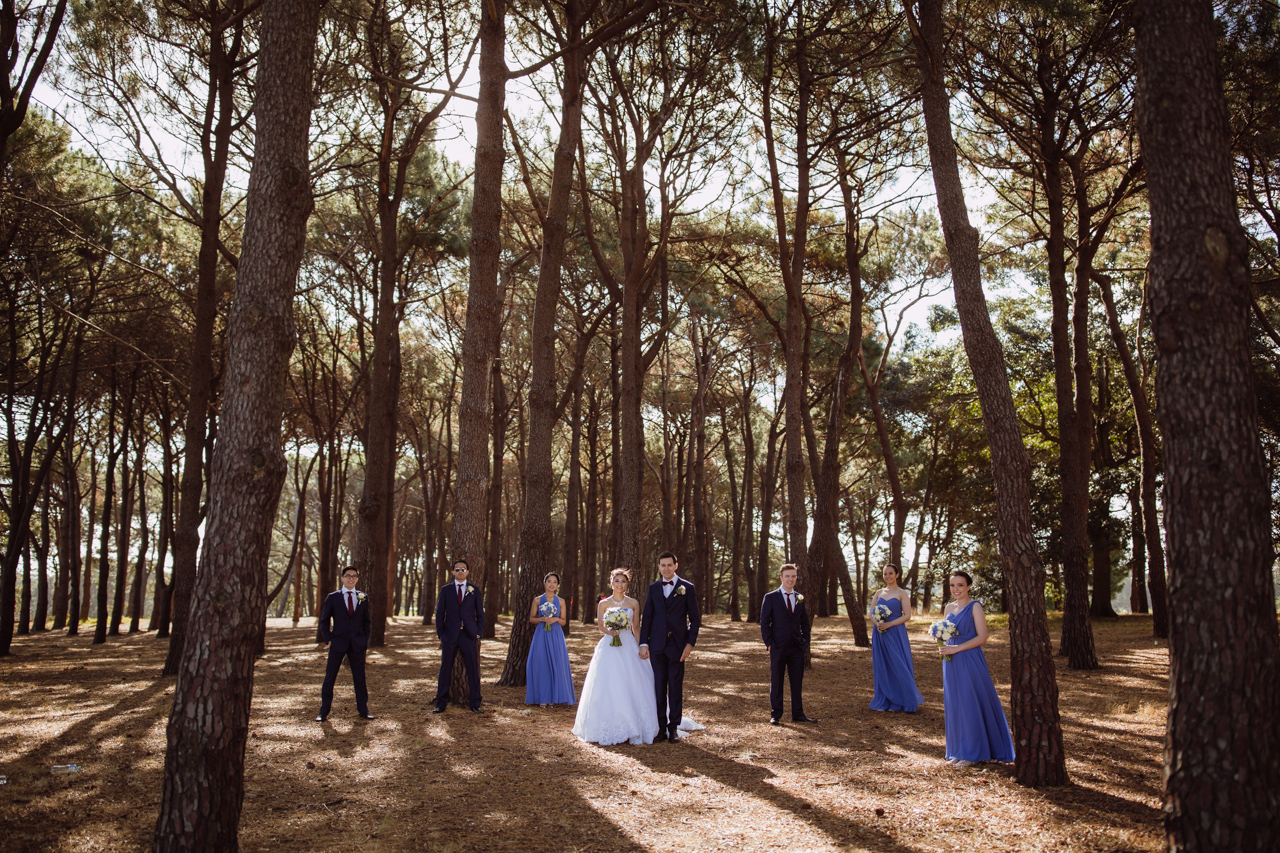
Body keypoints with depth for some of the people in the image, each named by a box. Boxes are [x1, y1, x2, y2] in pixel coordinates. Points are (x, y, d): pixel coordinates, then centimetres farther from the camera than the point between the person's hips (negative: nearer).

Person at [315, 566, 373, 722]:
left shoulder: (363, 598, 8)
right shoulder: (332, 597, 2)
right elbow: (324, 620, 6)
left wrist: (365, 640, 5)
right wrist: (328, 639, -3)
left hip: (357, 644, 1)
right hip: (338, 643, -1)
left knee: (360, 678, 6)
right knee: (329, 678, 3)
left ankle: (363, 711, 15)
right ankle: (324, 712, 12)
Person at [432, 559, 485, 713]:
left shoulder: (474, 590, 9)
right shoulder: (445, 590, 8)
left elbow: (480, 614, 10)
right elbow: (439, 613, 7)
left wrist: (478, 633, 0)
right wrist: (440, 633, -1)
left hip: (469, 635, 0)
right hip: (449, 636, 0)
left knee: (473, 670, 1)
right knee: (445, 670, 4)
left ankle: (474, 704, 9)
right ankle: (441, 703, 13)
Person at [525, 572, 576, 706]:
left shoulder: (561, 601, 6)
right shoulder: (538, 600, 3)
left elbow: (563, 621, 10)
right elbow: (531, 618, 6)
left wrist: (556, 619, -11)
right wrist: (542, 619, -12)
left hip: (556, 635, 1)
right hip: (541, 635, -1)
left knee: (556, 664, -2)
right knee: (540, 664, -2)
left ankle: (553, 697, 7)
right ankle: (542, 697, 5)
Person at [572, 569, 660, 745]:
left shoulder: (633, 603, 6)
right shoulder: (603, 603, 4)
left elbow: (636, 628, 10)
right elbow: (600, 625, 7)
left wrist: (640, 648, 3)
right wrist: (610, 631, -13)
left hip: (628, 646, 1)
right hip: (608, 647, 0)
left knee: (629, 687, -3)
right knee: (607, 688, -5)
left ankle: (630, 728, 7)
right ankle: (607, 729, 3)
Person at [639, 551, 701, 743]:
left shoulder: (687, 588, 2)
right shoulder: (653, 588, 10)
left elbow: (694, 618, 2)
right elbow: (647, 617, 9)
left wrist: (690, 643, -7)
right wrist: (643, 643, 1)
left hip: (677, 644, -2)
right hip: (657, 645, 2)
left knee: (676, 687, 2)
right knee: (659, 686, 5)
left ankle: (674, 727, 11)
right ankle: (661, 727, 12)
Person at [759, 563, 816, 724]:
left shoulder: (800, 599, 11)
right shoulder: (770, 598, -1)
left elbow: (805, 622, 16)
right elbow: (764, 622, -2)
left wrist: (805, 641, 4)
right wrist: (769, 643, -9)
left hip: (797, 647, 3)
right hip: (778, 647, -3)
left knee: (797, 682, 8)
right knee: (776, 682, 4)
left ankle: (798, 714, 18)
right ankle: (775, 714, 13)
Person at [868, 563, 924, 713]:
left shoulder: (902, 593, -2)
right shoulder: (879, 593, 12)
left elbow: (907, 616, -9)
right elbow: (872, 612, 11)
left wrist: (888, 624, -17)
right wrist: (877, 622, -10)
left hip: (896, 634, -4)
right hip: (880, 634, 4)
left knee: (899, 666, -4)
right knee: (882, 667, 6)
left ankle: (908, 701, 6)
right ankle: (884, 701, 15)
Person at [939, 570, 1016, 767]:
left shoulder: (974, 607, -7)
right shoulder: (949, 608, 13)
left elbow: (982, 637, -13)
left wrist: (955, 648, -18)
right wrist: (942, 648, 0)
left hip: (970, 662, -6)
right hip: (951, 664, 6)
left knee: (970, 706, -1)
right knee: (954, 707, 8)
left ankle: (972, 754, 8)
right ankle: (958, 752, 17)